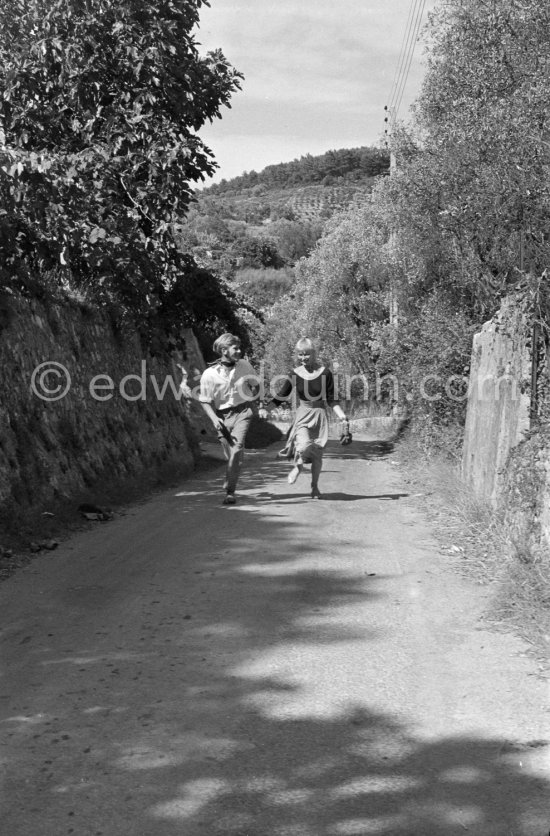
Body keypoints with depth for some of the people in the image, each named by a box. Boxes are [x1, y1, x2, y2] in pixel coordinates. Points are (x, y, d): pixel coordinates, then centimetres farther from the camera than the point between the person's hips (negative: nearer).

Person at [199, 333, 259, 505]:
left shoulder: (244, 365, 0)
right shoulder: (209, 374, -7)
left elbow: (255, 386, 17)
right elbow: (205, 401, -1)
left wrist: (249, 403, 4)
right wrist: (214, 419, -16)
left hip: (242, 412, 0)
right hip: (222, 416, 0)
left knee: (237, 447, -21)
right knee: (231, 454, 4)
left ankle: (230, 491, -20)